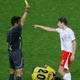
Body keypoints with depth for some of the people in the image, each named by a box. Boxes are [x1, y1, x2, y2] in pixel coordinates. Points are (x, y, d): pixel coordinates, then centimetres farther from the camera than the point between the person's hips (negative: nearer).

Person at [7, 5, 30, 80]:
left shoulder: (9, 31, 8)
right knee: (19, 72, -8)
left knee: (12, 71, 15)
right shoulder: (16, 30, -17)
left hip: (10, 52, 9)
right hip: (17, 52, -9)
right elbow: (22, 21, -18)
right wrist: (26, 11, -15)